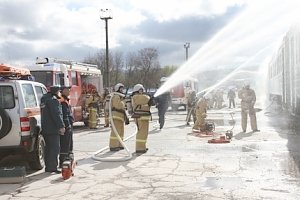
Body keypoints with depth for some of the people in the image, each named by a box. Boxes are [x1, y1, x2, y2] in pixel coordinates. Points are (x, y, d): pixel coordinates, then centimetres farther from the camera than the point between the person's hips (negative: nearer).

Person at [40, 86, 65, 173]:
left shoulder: (44, 98, 17)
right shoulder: (53, 99, -15)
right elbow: (56, 114, -20)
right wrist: (61, 126, -19)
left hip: (45, 128, 10)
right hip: (53, 128, -10)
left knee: (48, 148, 15)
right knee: (54, 148, -6)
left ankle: (48, 167, 20)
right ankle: (52, 167, -7)